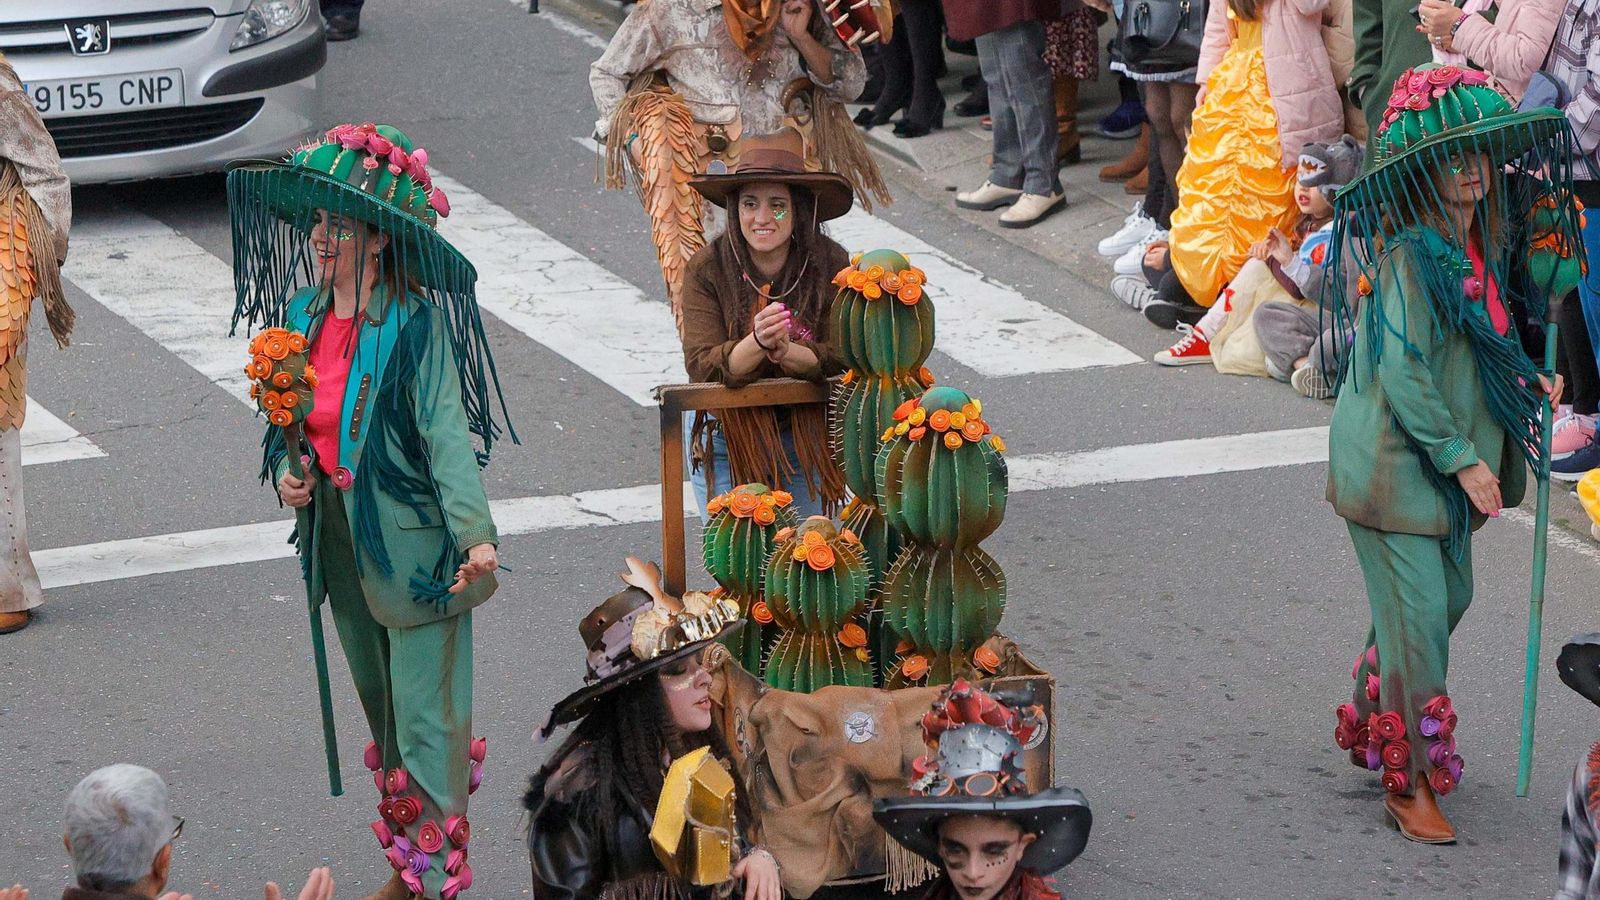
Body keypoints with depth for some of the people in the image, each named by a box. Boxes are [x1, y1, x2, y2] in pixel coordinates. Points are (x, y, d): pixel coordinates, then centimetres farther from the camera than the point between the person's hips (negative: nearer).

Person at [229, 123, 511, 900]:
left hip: (412, 540, -7)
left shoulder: (415, 322, -17)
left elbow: (445, 431, -26)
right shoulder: (301, 316, 3)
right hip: (340, 537, 7)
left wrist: (475, 533, -37)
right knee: (380, 713, 19)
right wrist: (285, 473, -4)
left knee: (426, 719, -4)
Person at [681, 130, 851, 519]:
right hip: (728, 439, -1)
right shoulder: (707, 269, -14)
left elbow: (839, 359, -15)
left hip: (808, 438, 1)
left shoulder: (831, 264, -11)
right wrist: (757, 343, -39)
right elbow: (701, 366, -21)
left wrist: (785, 351, -34)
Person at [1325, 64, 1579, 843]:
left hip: (1452, 456, 9)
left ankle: (1367, 726, 37)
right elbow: (1403, 374, -23)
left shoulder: (1484, 242, 5)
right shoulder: (1408, 254, -21)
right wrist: (1462, 459, -20)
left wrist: (1529, 381, 4)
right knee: (1418, 612, -7)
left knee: (1448, 596, 17)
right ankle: (1408, 784, 1)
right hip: (1396, 458, -9)